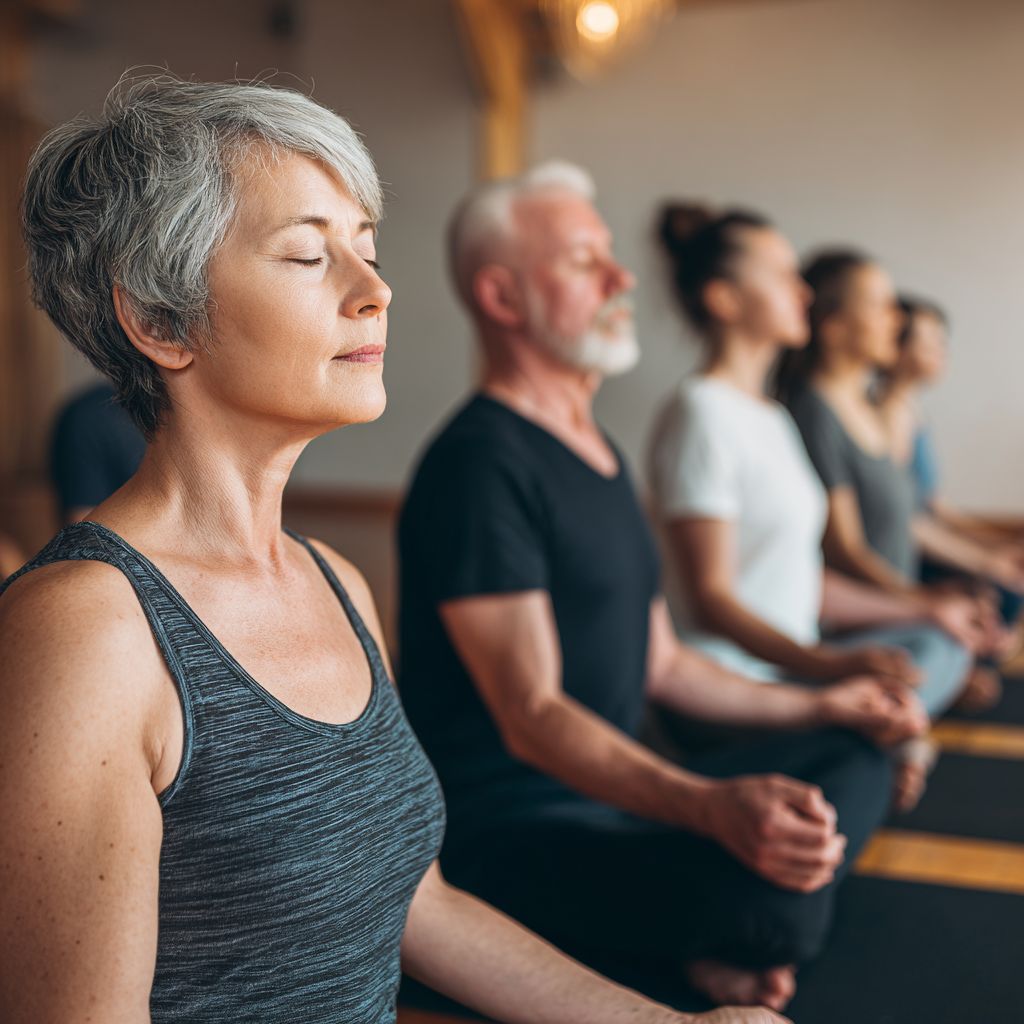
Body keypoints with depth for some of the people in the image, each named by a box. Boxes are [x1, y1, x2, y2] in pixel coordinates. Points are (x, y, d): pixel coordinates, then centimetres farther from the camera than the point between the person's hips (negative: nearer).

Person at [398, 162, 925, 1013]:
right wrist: (714, 807, -38)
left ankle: (709, 937, -7)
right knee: (783, 907, -32)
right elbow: (531, 717, -25)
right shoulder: (480, 465, -17)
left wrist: (818, 705, 21)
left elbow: (661, 665, 20)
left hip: (617, 788, 10)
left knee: (857, 761, 12)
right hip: (513, 825, -10)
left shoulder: (601, 455, 15)